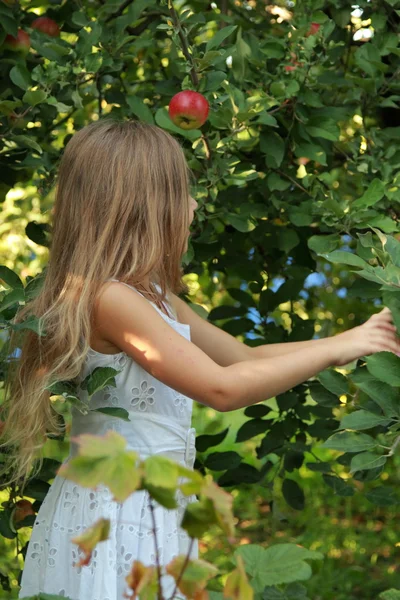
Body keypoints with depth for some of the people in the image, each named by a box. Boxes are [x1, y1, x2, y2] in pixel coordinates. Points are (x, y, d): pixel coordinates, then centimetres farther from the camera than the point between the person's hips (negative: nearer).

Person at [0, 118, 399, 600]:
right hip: (114, 518, -9)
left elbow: (247, 358, 17)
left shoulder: (156, 300, 10)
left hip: (153, 513, 9)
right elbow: (222, 388, -24)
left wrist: (360, 342, 11)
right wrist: (335, 349, -16)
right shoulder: (108, 298, -20)